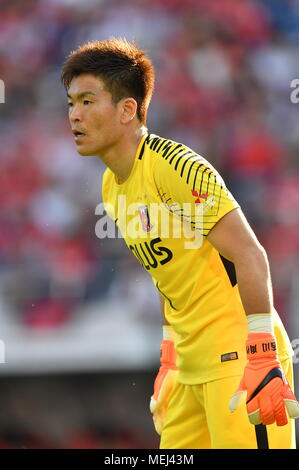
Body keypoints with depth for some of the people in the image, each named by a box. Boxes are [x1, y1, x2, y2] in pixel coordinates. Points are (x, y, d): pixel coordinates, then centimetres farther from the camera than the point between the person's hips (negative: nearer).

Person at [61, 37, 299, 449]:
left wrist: (263, 360, -24)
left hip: (237, 355, -9)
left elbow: (250, 257, -19)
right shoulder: (112, 186, 11)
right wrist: (170, 360, 21)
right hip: (193, 365, 9)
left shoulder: (175, 166, -16)